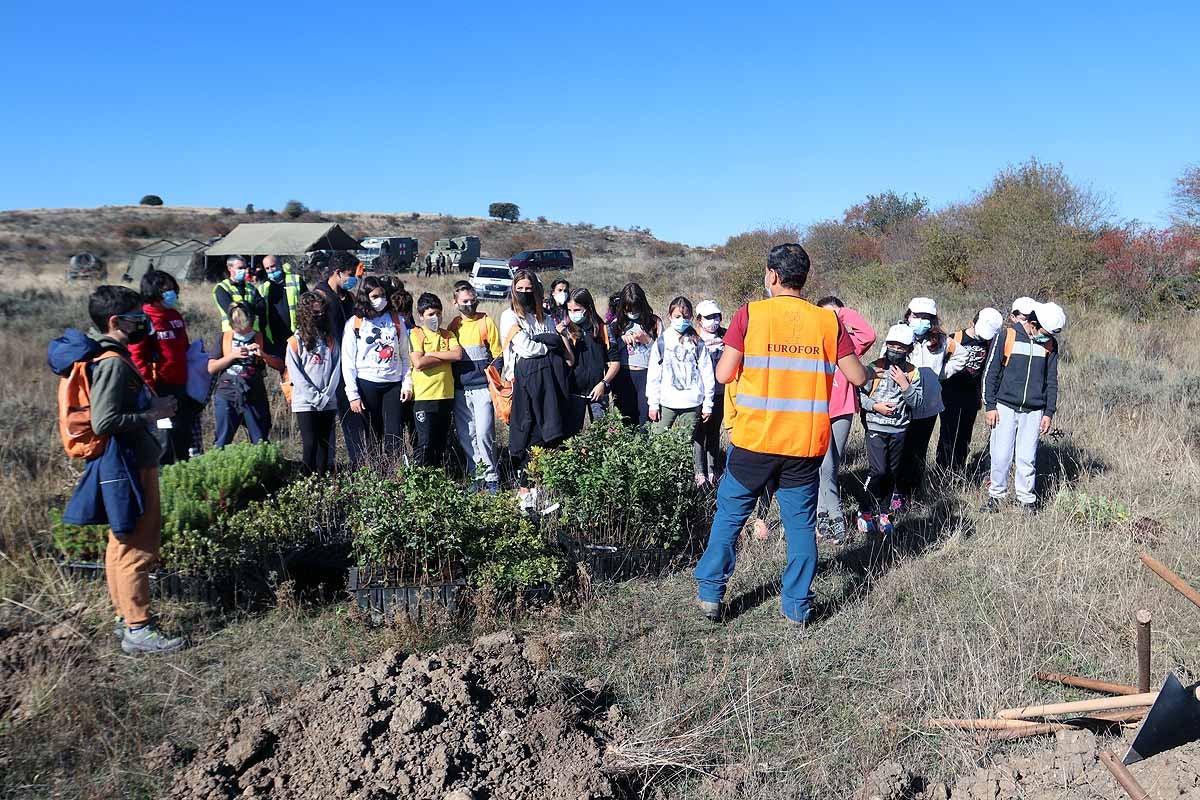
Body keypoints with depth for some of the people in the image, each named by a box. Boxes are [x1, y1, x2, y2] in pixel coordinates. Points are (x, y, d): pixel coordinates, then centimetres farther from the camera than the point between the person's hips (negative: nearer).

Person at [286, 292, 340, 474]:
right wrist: (316, 397, -12)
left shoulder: (331, 339, 9)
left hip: (328, 403, 3)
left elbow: (336, 369, 5)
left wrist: (327, 395, -7)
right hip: (305, 402, -3)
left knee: (324, 444, 7)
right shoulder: (295, 342, -1)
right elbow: (295, 374, -7)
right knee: (310, 444, -8)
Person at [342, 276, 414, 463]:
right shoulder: (354, 324, 2)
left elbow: (404, 355, 11)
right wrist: (352, 394, -6)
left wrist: (407, 383, 3)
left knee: (395, 436, -3)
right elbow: (348, 362, 0)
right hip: (366, 384, -1)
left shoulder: (396, 320, 8)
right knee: (372, 436, 4)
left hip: (394, 384, 1)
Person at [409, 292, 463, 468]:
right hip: (424, 397, -5)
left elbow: (458, 355, -7)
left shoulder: (448, 335, 12)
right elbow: (419, 363, -15)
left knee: (441, 443, 12)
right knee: (425, 443, -5)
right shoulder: (415, 334, -1)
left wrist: (431, 354, -10)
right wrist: (446, 357, -6)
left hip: (446, 396, 5)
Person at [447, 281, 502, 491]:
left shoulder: (486, 322, 0)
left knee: (484, 434, -9)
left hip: (482, 388, -4)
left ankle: (491, 478, 2)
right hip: (460, 390, 4)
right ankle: (475, 475, 17)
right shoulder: (453, 325, 11)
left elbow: (497, 355, 0)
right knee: (465, 436, 6)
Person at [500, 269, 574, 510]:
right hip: (526, 375, -5)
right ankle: (524, 487, 2)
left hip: (549, 375, 5)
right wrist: (553, 345, 5)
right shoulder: (510, 316, 6)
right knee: (527, 430, -5)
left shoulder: (544, 317, 22)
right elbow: (526, 347, -6)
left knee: (550, 433, -1)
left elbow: (560, 340, 14)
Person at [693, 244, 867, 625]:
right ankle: (797, 605, 19)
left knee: (729, 515, 15)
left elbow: (723, 374, -8)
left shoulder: (749, 315, -6)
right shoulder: (828, 321, 0)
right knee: (801, 524, 12)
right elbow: (858, 378, 0)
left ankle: (710, 593, 21)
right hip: (807, 444, 1)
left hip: (754, 440, -1)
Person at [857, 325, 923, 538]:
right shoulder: (874, 368, -3)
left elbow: (916, 402, 0)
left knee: (892, 473, 10)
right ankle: (865, 511, 5)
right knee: (878, 471, -11)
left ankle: (883, 513, 23)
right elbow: (859, 394, -3)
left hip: (899, 430, 3)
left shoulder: (913, 372, 4)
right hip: (876, 427, -3)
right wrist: (875, 406, -17)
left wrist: (904, 384, -12)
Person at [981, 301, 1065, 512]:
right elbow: (990, 372, -2)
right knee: (1001, 456, -1)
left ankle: (1027, 499, 15)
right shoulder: (1006, 337, -6)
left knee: (1027, 459, 1)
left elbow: (1051, 381, 11)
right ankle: (996, 495, 15)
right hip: (1005, 408, -2)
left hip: (1034, 411, 2)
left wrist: (1049, 412, 7)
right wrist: (990, 406, -4)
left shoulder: (1050, 344, 4)